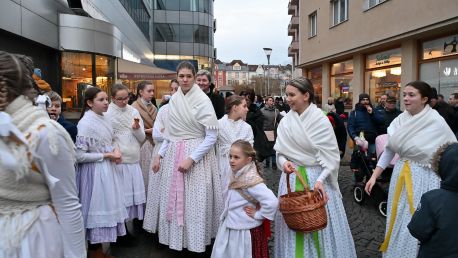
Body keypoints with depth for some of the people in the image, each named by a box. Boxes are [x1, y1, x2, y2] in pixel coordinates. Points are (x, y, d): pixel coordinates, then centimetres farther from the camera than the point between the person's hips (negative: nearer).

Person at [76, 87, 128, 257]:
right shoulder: (85, 123, -19)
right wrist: (107, 155, -18)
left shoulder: (105, 119, 5)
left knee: (106, 207, 16)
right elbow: (79, 155, -21)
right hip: (94, 172, -8)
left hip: (107, 169, 8)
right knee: (96, 209, 5)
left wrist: (115, 151, -3)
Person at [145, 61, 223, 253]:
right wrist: (159, 155, 8)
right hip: (173, 154, 6)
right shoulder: (174, 99, 7)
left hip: (196, 154, -6)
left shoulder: (202, 100, -11)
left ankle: (194, 241, 20)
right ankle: (175, 238, 31)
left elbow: (212, 137, -13)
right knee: (172, 199, 12)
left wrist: (191, 159, -19)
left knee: (194, 201, 1)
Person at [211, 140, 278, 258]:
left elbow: (272, 202, -32)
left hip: (245, 232, -8)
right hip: (230, 229, 8)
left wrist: (257, 214, -19)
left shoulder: (251, 180, -24)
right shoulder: (236, 175, 1)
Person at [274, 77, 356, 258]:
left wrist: (320, 180, -21)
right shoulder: (286, 121, 1)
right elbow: (280, 152, 7)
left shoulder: (321, 120, -10)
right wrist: (284, 162, -15)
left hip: (317, 177, -3)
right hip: (292, 178, 3)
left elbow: (330, 156, -10)